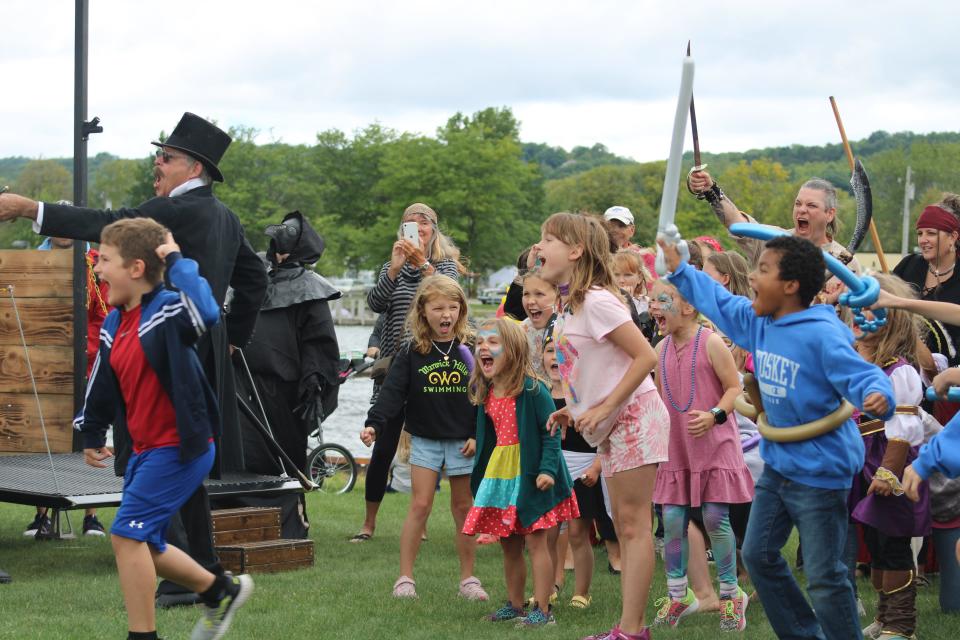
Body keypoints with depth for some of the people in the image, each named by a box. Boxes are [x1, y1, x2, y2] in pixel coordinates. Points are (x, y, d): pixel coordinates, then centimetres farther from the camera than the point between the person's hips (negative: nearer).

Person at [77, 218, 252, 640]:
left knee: (127, 534, -13)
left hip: (181, 447, -9)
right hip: (146, 449, 9)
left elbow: (206, 312, -42)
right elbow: (102, 383, 21)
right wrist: (91, 435, 27)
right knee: (142, 544, 16)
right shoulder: (113, 325, 7)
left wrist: (176, 260, -31)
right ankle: (222, 591, 34)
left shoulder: (169, 311, -18)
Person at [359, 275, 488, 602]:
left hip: (462, 441, 1)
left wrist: (478, 436, -4)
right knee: (420, 505, -3)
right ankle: (405, 578, 2)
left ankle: (468, 579, 15)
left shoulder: (470, 351, 0)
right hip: (425, 440, -1)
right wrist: (374, 424, -23)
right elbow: (392, 392, -9)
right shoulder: (411, 353, -3)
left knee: (464, 508, 7)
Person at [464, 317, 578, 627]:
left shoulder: (532, 389, -15)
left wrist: (547, 469, -22)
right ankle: (514, 605, 26)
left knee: (535, 541, -4)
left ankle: (543, 610, 1)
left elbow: (551, 431, -14)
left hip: (529, 474, -7)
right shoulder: (484, 393, 6)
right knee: (508, 544, 14)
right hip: (499, 472, 7)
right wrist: (480, 475, 17)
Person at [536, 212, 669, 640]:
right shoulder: (568, 305, 10)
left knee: (633, 524, -7)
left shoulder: (596, 301, -19)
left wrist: (604, 407, -21)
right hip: (612, 426, 10)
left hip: (634, 415, -10)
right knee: (623, 525, 10)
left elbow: (645, 357, -22)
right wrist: (574, 410, 8)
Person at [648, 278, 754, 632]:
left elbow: (735, 387, -11)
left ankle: (730, 594, 12)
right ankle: (677, 596, 16)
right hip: (675, 447, 6)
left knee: (715, 519, -2)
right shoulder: (660, 350, 7)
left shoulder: (711, 342, -12)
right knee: (672, 520, 4)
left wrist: (714, 415, -25)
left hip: (713, 445, -5)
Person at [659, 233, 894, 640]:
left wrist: (878, 396, -49)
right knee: (758, 555, 18)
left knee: (824, 578, -4)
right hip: (777, 466, 9)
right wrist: (679, 270, 18)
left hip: (819, 473, -9)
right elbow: (718, 301, 17)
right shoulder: (757, 321, 1)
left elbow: (861, 375, -28)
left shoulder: (822, 335, -23)